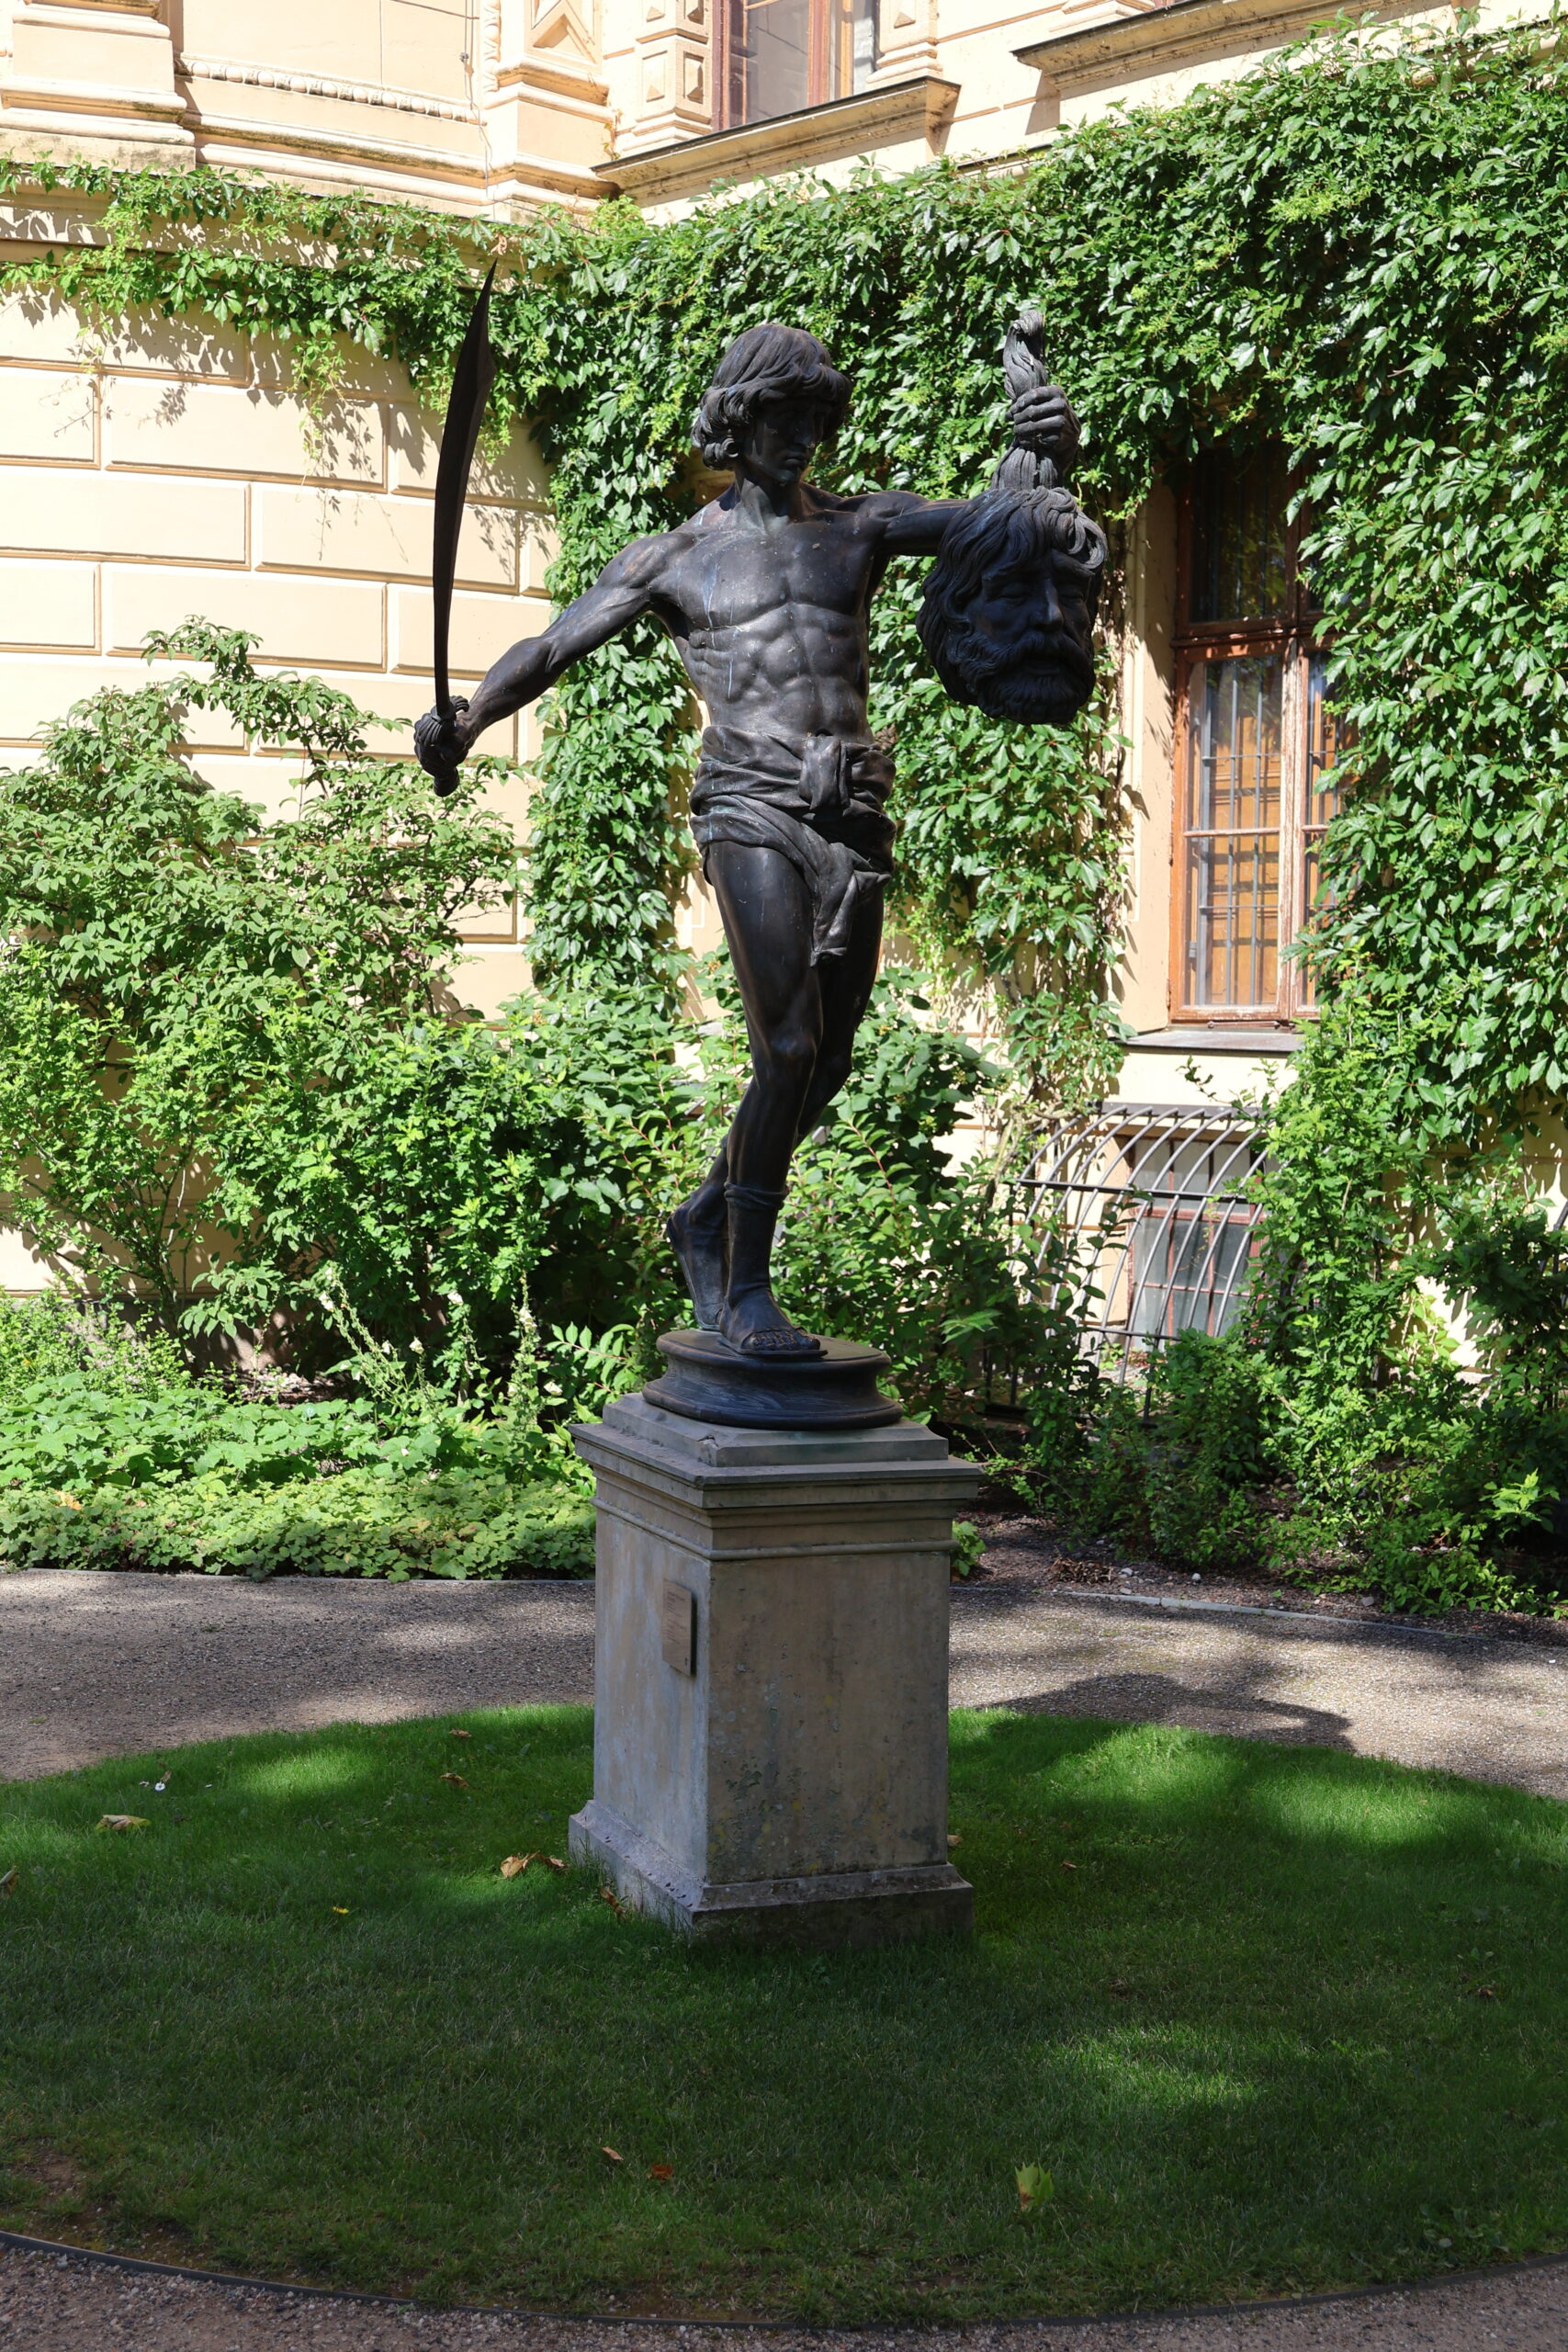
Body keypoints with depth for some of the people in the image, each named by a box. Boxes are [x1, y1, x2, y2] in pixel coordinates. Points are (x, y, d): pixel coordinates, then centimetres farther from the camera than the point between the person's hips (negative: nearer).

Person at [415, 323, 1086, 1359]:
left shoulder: (862, 525, 18)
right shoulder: (676, 560, 10)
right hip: (755, 813, -4)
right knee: (788, 1051, -15)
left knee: (826, 1063, 8)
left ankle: (707, 1217, 32)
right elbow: (550, 648, 5)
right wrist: (465, 720, -13)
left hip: (853, 816, 4)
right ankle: (746, 1291, -3)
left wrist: (1050, 451, -11)